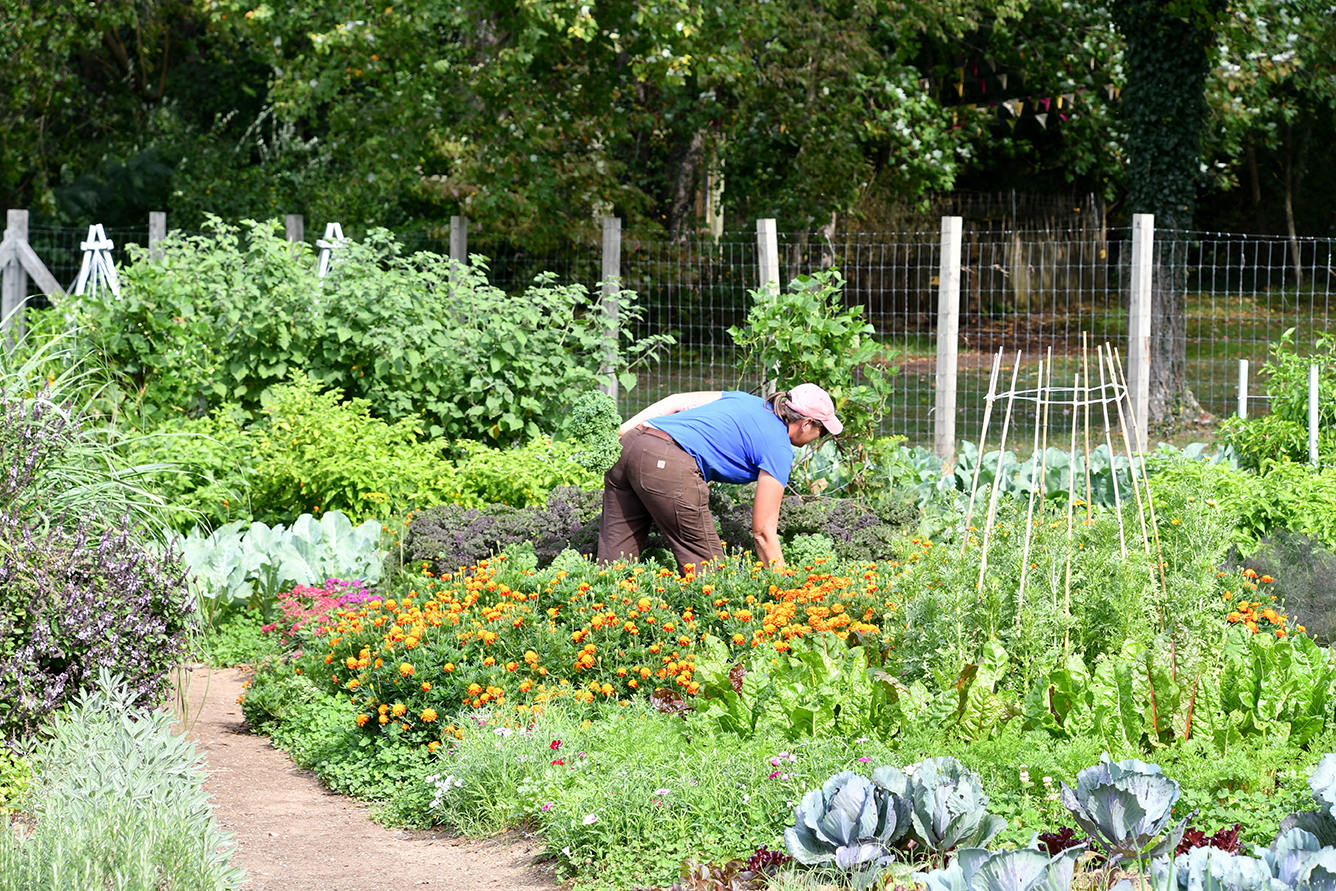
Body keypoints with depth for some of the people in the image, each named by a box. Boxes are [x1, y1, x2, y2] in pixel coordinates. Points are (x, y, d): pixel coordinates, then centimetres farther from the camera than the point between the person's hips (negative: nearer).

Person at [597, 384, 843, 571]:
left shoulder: (748, 401, 26)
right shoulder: (779, 448, 5)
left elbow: (678, 401, 19)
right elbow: (763, 531, 4)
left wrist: (623, 431, 18)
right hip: (668, 465, -8)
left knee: (614, 557, 10)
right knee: (705, 569, 3)